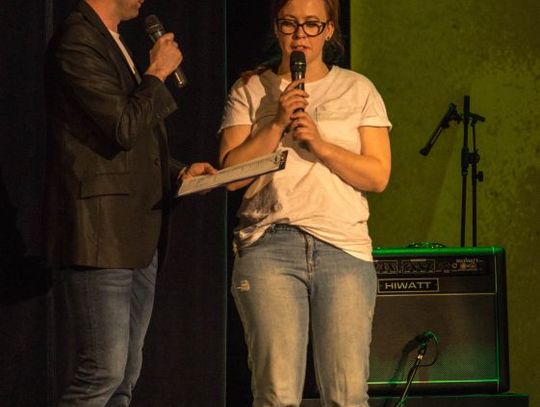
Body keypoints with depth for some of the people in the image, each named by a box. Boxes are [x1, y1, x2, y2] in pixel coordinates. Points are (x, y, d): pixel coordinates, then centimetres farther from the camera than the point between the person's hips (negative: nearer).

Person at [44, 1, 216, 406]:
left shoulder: (113, 44, 20)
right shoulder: (77, 42, -12)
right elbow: (124, 128, -20)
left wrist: (178, 172, 12)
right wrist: (158, 74, -5)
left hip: (139, 235, 10)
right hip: (102, 232, -10)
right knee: (105, 372, -13)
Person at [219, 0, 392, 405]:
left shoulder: (358, 90, 14)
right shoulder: (250, 90, 13)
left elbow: (378, 176, 6)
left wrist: (320, 145, -7)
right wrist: (277, 124, -6)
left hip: (344, 249, 1)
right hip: (269, 248, -1)